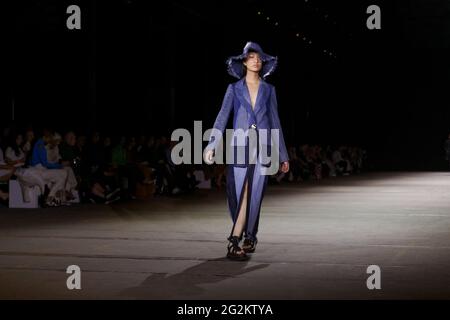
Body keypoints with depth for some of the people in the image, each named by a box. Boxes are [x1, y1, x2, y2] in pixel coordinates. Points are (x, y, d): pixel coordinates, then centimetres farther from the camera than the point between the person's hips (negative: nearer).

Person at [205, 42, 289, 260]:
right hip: (240, 146, -1)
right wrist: (212, 145, -16)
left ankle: (235, 242, -6)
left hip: (263, 147, 1)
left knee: (254, 194, -7)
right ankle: (249, 238, 19)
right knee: (240, 194, 0)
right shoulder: (234, 89, 7)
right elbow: (222, 117, -2)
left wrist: (283, 155, 12)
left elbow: (275, 122, 13)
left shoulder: (268, 90, 11)